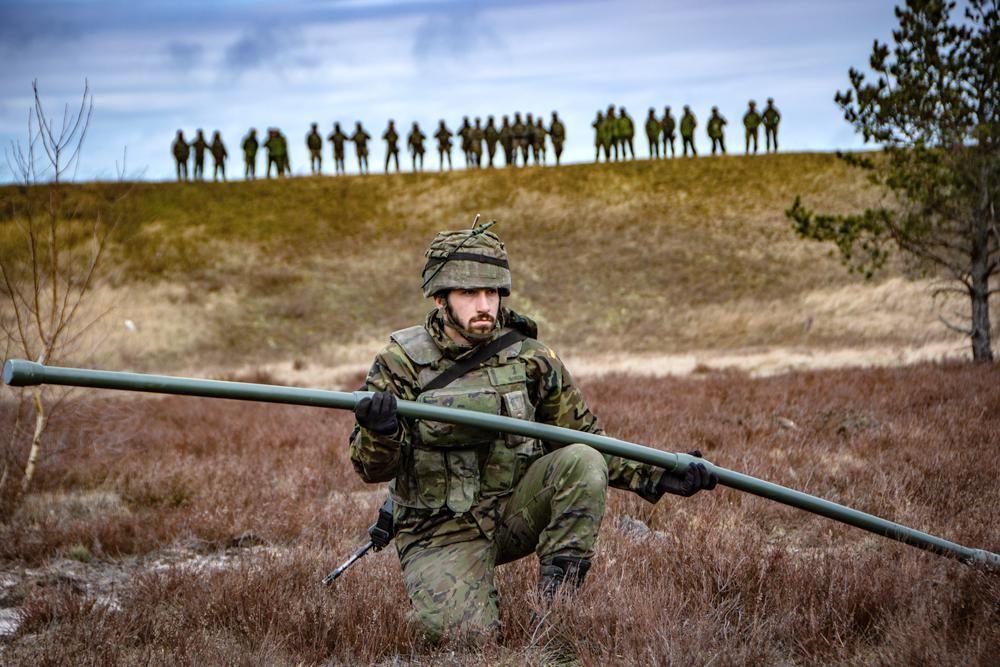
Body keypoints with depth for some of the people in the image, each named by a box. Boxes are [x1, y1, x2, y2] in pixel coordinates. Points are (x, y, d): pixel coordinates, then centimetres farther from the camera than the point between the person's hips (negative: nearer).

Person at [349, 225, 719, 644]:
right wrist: (379, 432, -35)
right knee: (461, 633, -26)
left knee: (582, 461, -23)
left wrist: (657, 477, -4)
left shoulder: (529, 358, -1)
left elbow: (585, 435, 8)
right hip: (442, 531, -3)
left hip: (514, 511, 3)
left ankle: (555, 600, -16)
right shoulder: (402, 363, -8)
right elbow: (372, 469, -11)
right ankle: (466, 592, 9)